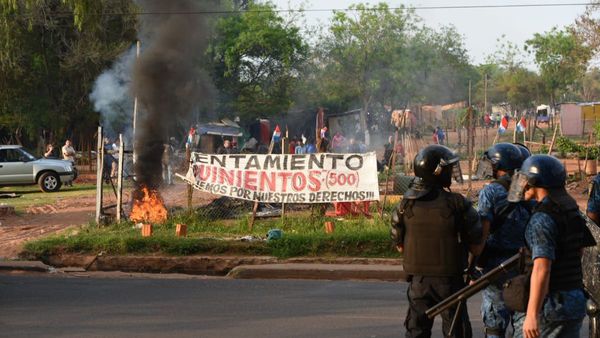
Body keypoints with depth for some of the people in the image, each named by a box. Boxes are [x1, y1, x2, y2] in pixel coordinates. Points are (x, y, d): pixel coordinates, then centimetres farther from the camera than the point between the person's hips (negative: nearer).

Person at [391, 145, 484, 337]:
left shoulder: (405, 206, -3)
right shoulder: (457, 204, -13)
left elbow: (400, 246, 6)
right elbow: (477, 248, -9)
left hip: (418, 280, 3)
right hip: (450, 279, -3)